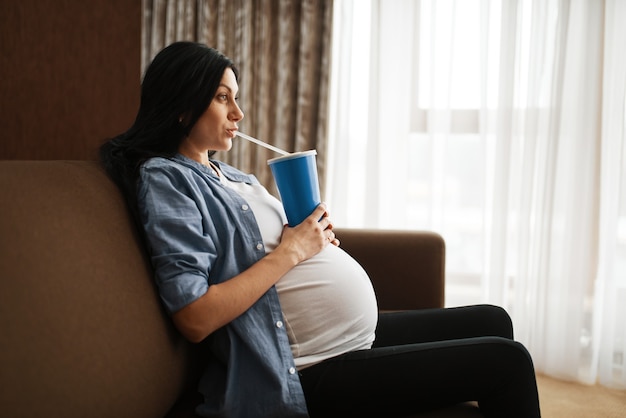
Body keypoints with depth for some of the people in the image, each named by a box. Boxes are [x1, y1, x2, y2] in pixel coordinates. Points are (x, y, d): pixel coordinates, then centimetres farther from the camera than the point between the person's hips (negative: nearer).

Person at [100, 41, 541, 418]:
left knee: (493, 320, 16)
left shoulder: (231, 175, 15)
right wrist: (291, 251, -18)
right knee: (505, 360, -11)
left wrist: (316, 232, -1)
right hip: (314, 371, -10)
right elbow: (194, 317, -23)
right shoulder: (165, 178, -12)